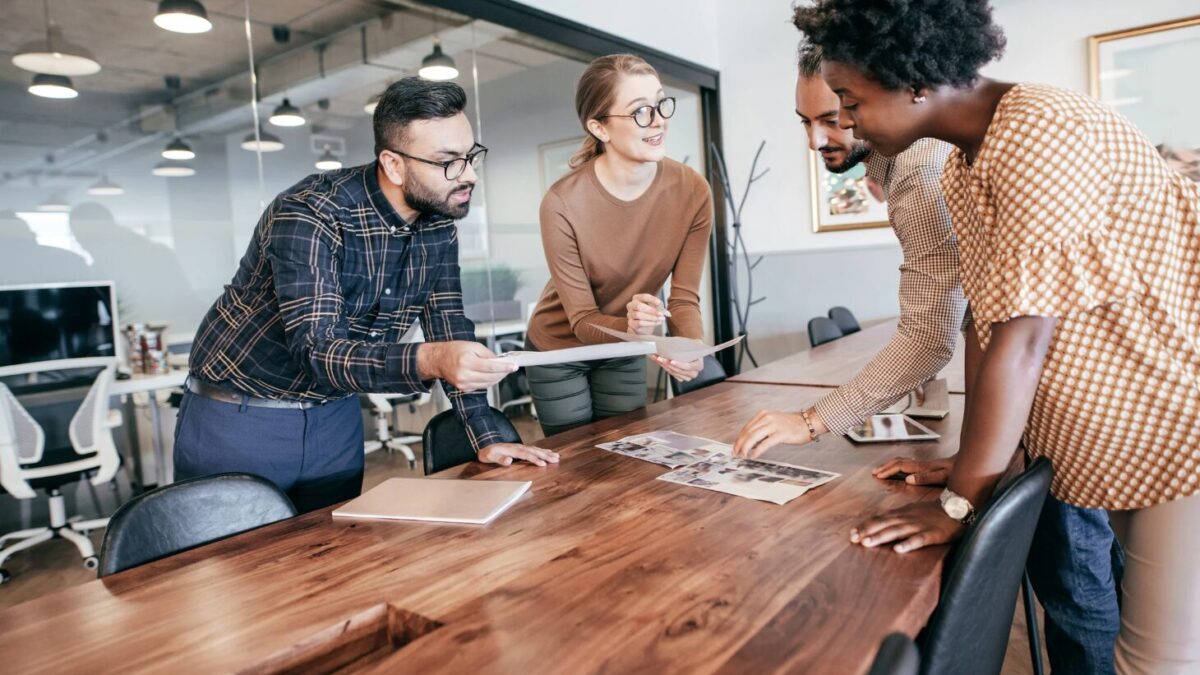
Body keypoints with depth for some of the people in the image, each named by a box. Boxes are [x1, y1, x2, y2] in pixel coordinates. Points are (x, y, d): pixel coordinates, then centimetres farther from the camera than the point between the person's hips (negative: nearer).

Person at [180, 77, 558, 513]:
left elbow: (450, 331, -2)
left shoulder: (439, 223, -6)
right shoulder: (308, 217, -25)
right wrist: (427, 361, -51)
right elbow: (315, 351, -33)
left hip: (335, 416, 5)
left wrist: (486, 439, -9)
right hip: (240, 418, -5)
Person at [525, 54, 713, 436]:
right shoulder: (562, 204, -28)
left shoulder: (692, 192, -18)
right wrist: (631, 327, -43)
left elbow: (684, 297, -15)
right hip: (559, 353, -3)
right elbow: (581, 320, -23)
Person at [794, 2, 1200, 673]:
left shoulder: (1040, 133, -24)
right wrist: (969, 466, 3)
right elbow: (986, 322, 4)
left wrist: (960, 502, -20)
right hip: (1122, 445, 8)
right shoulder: (964, 167, 3)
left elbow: (1022, 339, -27)